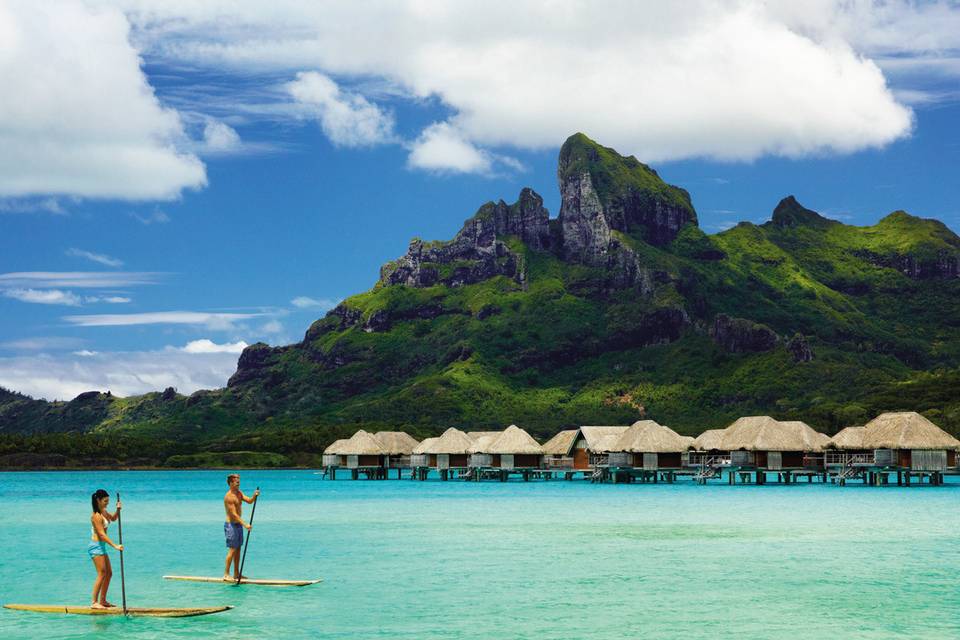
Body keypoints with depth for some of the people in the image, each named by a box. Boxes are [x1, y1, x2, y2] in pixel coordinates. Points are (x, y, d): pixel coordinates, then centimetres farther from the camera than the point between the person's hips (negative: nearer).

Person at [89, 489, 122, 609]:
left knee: (109, 573, 12)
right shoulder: (96, 516, -18)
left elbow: (113, 518, 30)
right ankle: (94, 602, -13)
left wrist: (118, 510, 9)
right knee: (101, 574, -14)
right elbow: (102, 534, -23)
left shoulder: (103, 511, 10)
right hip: (96, 546, -10)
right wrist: (115, 546, -27)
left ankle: (103, 600, 19)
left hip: (101, 546, 10)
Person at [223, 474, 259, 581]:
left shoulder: (239, 493, 10)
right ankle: (226, 575, -6)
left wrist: (254, 496, -18)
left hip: (238, 524, 9)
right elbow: (234, 514, -22)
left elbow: (249, 501, 4)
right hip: (231, 525, -9)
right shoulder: (229, 497, -18)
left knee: (238, 549, 12)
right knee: (232, 550, -9)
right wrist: (245, 524, -26)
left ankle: (236, 573, 18)